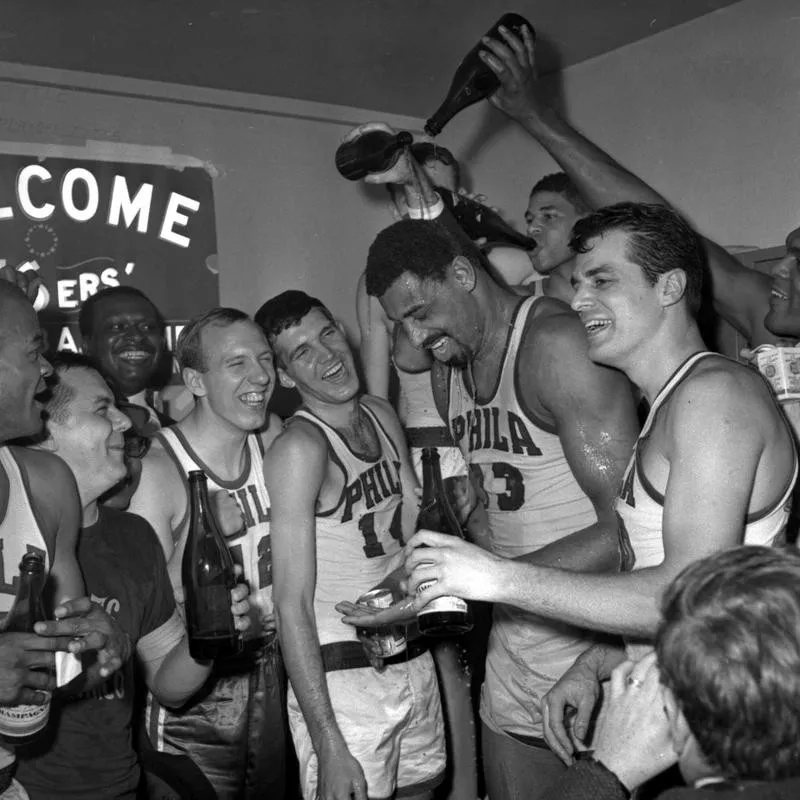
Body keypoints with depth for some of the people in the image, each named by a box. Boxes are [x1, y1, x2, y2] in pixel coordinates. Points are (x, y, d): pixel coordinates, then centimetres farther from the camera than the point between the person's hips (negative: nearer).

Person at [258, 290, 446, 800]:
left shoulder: (383, 417, 5)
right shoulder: (300, 447, -16)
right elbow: (293, 604, -19)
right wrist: (328, 747, -21)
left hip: (416, 660, 7)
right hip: (343, 677, -7)